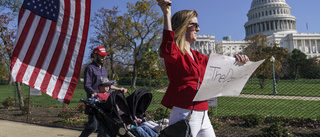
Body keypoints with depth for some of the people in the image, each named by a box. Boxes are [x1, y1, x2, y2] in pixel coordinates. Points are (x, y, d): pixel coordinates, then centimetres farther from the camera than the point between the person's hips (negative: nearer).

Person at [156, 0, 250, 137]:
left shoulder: (198, 56, 16)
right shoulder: (175, 54, -9)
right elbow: (169, 51, -33)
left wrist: (236, 61, 1)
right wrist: (166, 14, -31)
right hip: (184, 114, -8)